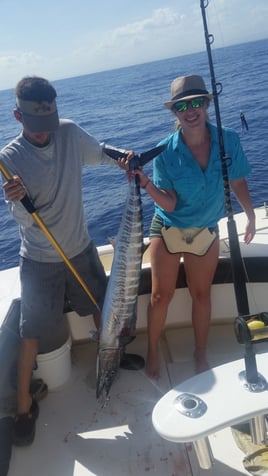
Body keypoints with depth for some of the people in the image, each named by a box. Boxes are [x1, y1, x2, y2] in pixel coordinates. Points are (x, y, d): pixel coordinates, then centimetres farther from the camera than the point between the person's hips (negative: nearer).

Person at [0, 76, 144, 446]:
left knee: (101, 306, 21)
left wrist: (122, 158, -13)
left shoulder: (70, 133, -10)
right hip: (40, 261, -4)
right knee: (32, 333, 2)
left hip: (80, 248, 4)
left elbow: (99, 153, 8)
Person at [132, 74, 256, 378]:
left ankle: (201, 354, 36)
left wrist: (251, 216, 6)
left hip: (206, 231, 2)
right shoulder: (165, 152, -19)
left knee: (201, 294, 15)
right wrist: (146, 184, -36)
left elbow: (238, 183, 0)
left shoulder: (228, 140, -15)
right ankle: (152, 351, 31)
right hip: (167, 229, -1)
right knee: (161, 295, 7)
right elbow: (169, 204, -21)